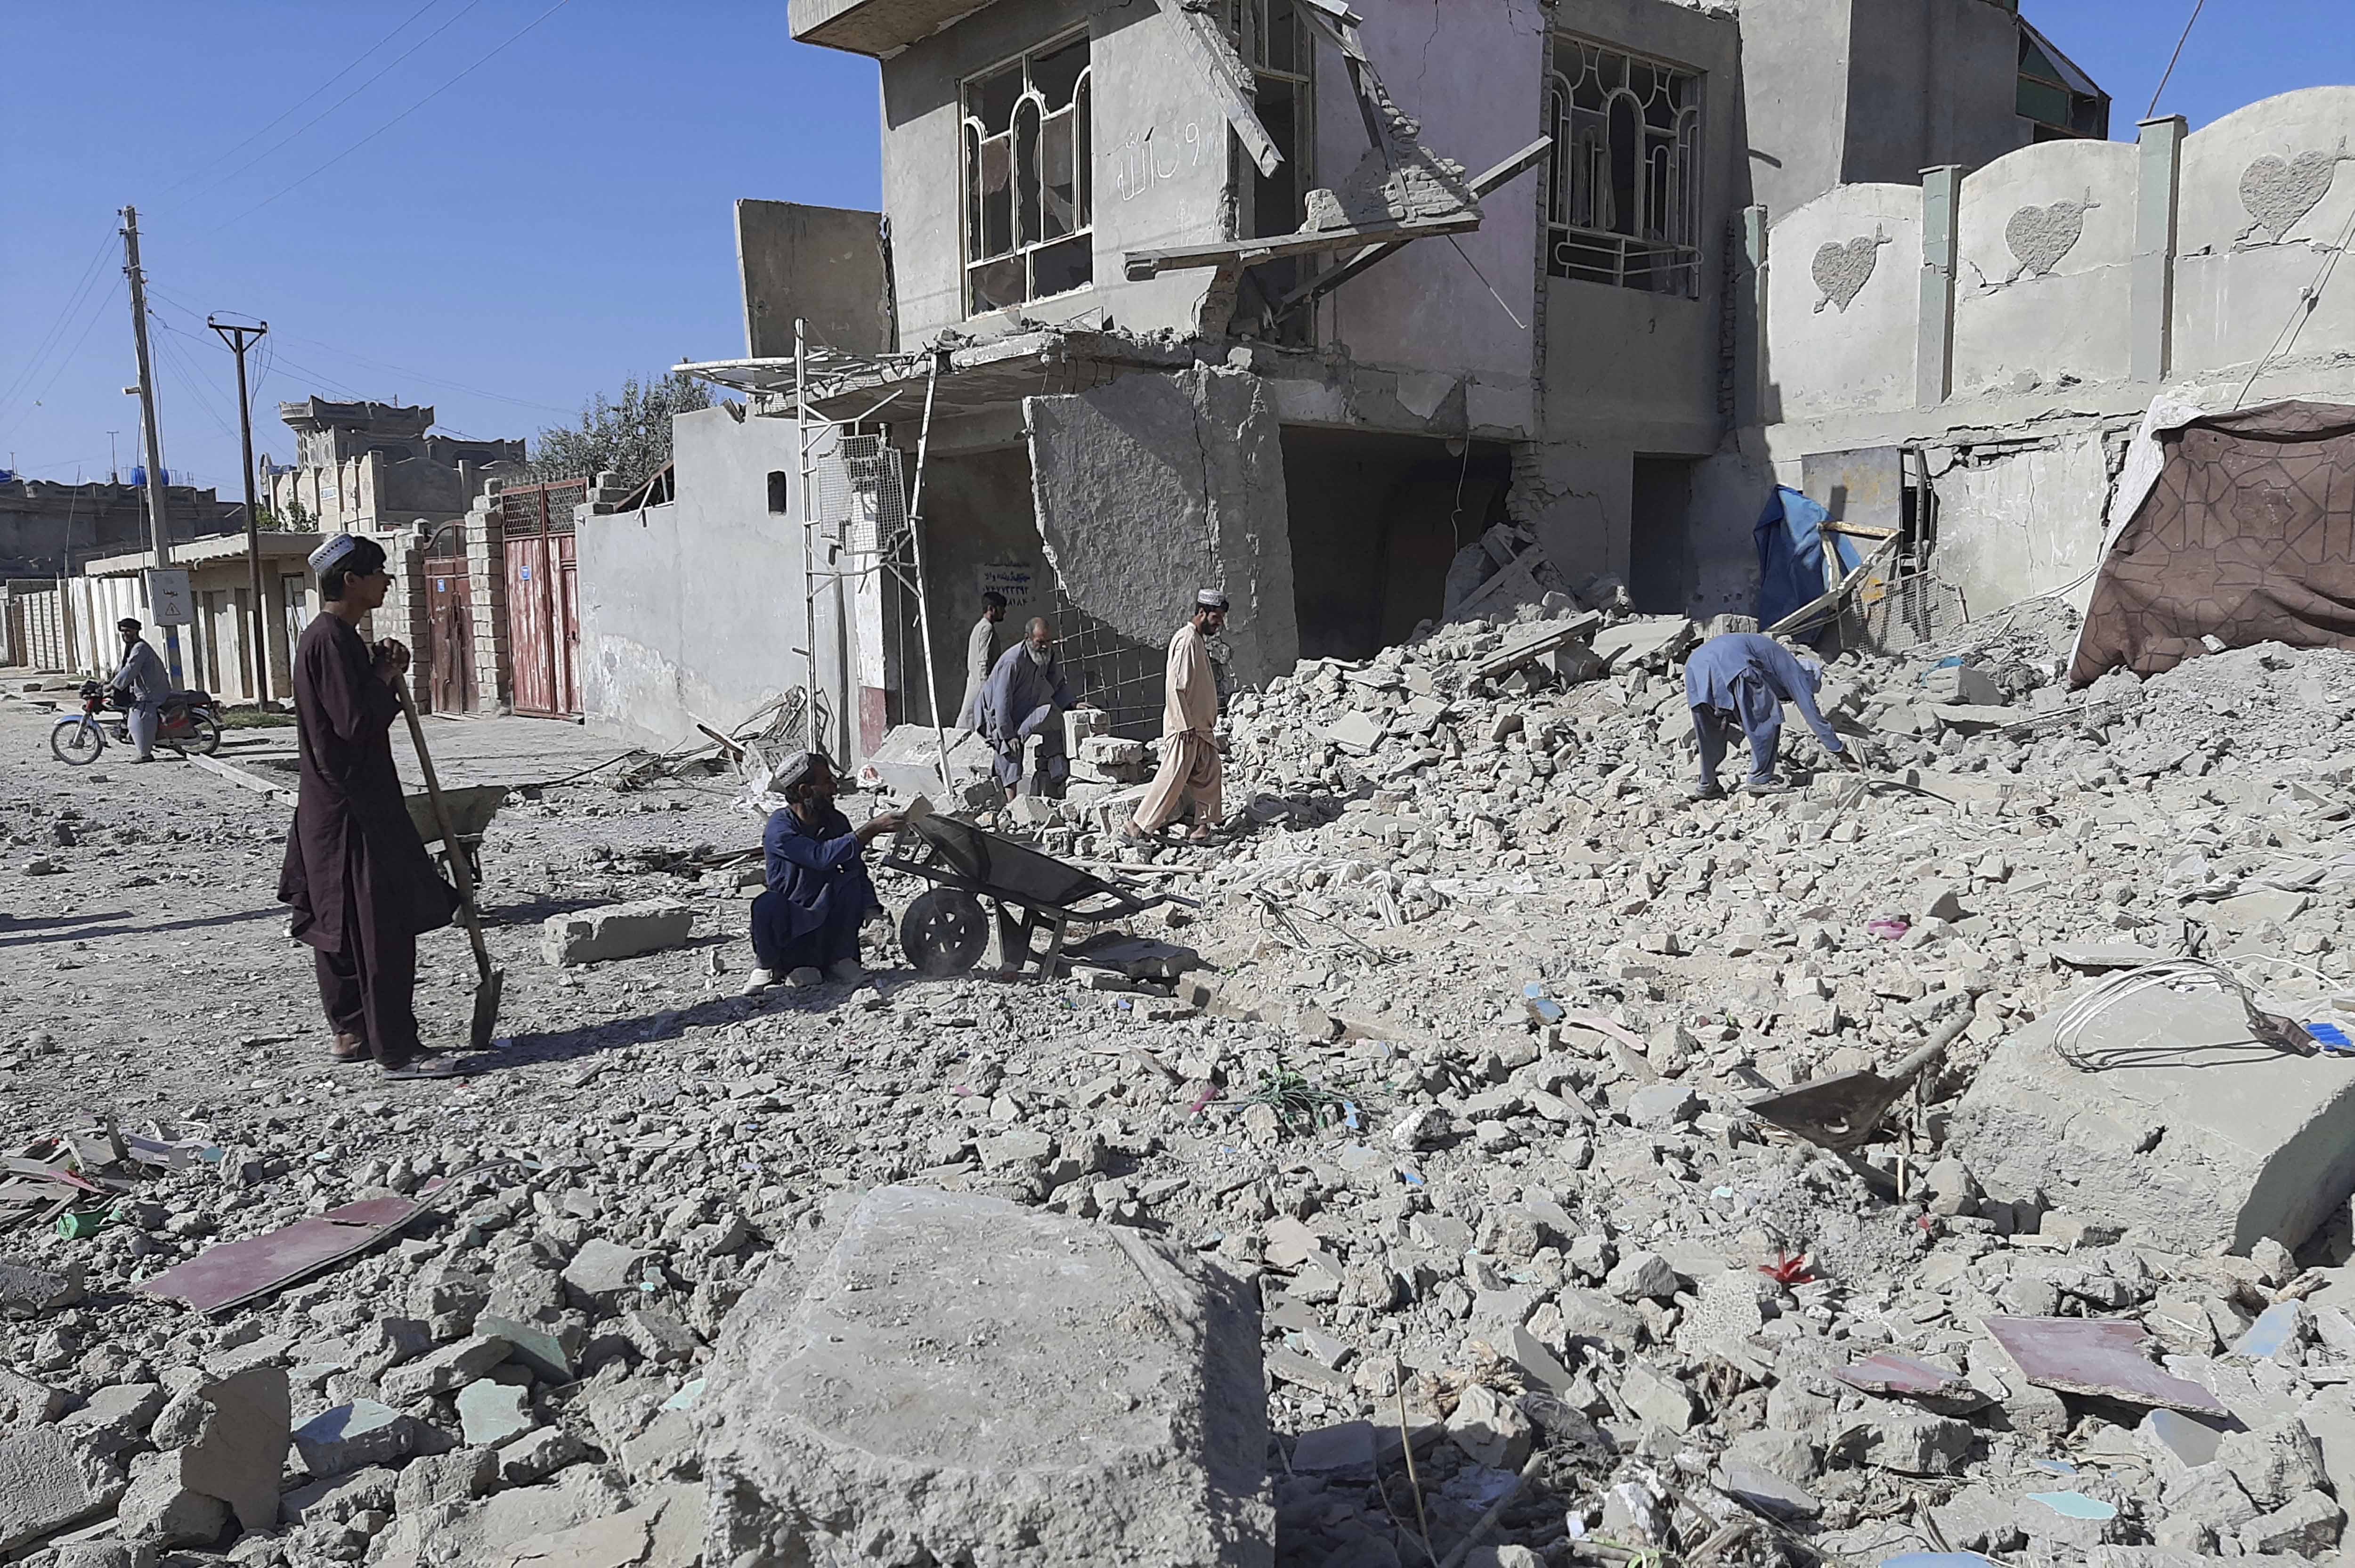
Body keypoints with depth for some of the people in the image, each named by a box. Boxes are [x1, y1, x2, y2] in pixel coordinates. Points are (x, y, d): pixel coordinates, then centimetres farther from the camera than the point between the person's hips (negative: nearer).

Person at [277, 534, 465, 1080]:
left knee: (339, 922, 16)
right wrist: (388, 675, -10)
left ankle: (352, 1033, 25)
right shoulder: (332, 640, -17)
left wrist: (383, 670, 4)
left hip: (338, 804, 11)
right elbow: (356, 721, -24)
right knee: (382, 926, -8)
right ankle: (396, 1050, -5)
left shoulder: (332, 637, 16)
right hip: (352, 809, -11)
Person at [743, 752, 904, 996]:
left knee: (849, 883, -23)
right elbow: (822, 856, -33)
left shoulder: (836, 822, 1)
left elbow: (858, 870, 1)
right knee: (767, 904, -36)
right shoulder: (779, 828, -18)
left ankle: (842, 960, -6)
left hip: (826, 920, 4)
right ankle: (768, 966, -5)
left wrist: (871, 907, -17)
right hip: (789, 924, -4)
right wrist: (873, 829, -35)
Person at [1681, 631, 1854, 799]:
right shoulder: (1793, 669, 18)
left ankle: (1707, 786, 24)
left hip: (1695, 663, 8)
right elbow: (1811, 712, 17)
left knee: (1711, 732, 20)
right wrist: (1840, 751, 23)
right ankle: (1760, 779, 9)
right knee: (1768, 718, 6)